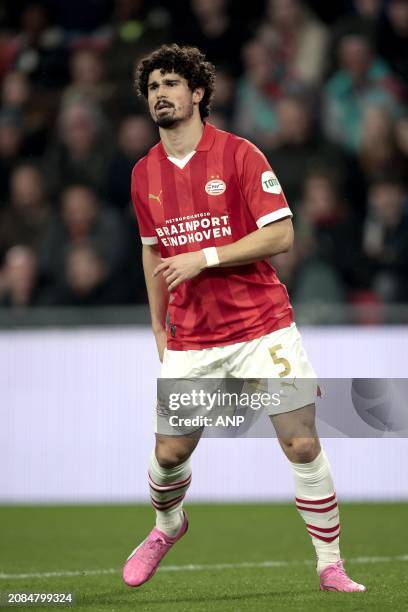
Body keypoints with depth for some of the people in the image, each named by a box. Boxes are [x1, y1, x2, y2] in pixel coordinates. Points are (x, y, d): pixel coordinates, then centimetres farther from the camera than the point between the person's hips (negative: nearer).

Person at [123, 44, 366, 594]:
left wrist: (204, 257, -18)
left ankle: (331, 566, 4)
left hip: (262, 328, -4)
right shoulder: (144, 174, 7)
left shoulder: (238, 154, -7)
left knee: (303, 445, -8)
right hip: (190, 339, 4)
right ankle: (167, 527, 39)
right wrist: (159, 325, 18)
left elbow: (281, 235, -12)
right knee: (170, 453, 6)